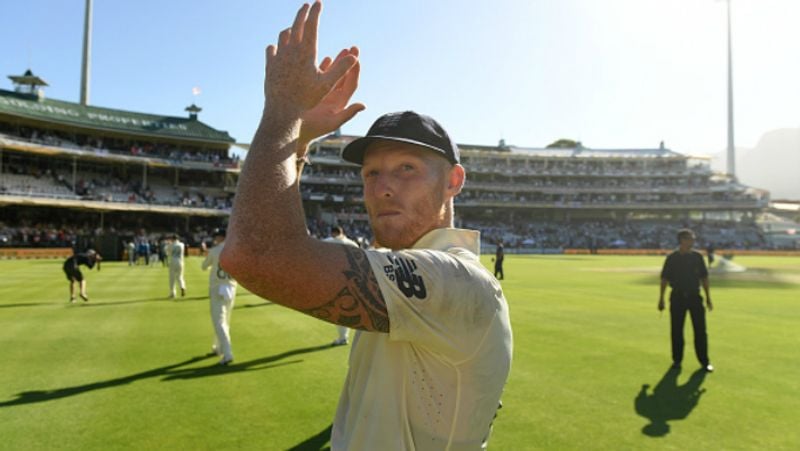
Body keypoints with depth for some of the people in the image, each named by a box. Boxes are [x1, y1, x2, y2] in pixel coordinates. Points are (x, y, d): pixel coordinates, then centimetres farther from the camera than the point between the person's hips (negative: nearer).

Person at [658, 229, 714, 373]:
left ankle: (704, 361, 14)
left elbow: (704, 277, 9)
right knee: (676, 330, 5)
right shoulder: (672, 258, -3)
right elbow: (664, 279, 1)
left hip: (695, 296, 1)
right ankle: (677, 360, 18)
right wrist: (661, 298, -1)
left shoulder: (697, 257, 3)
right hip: (678, 296, -1)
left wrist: (708, 297, 7)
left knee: (700, 330, 2)